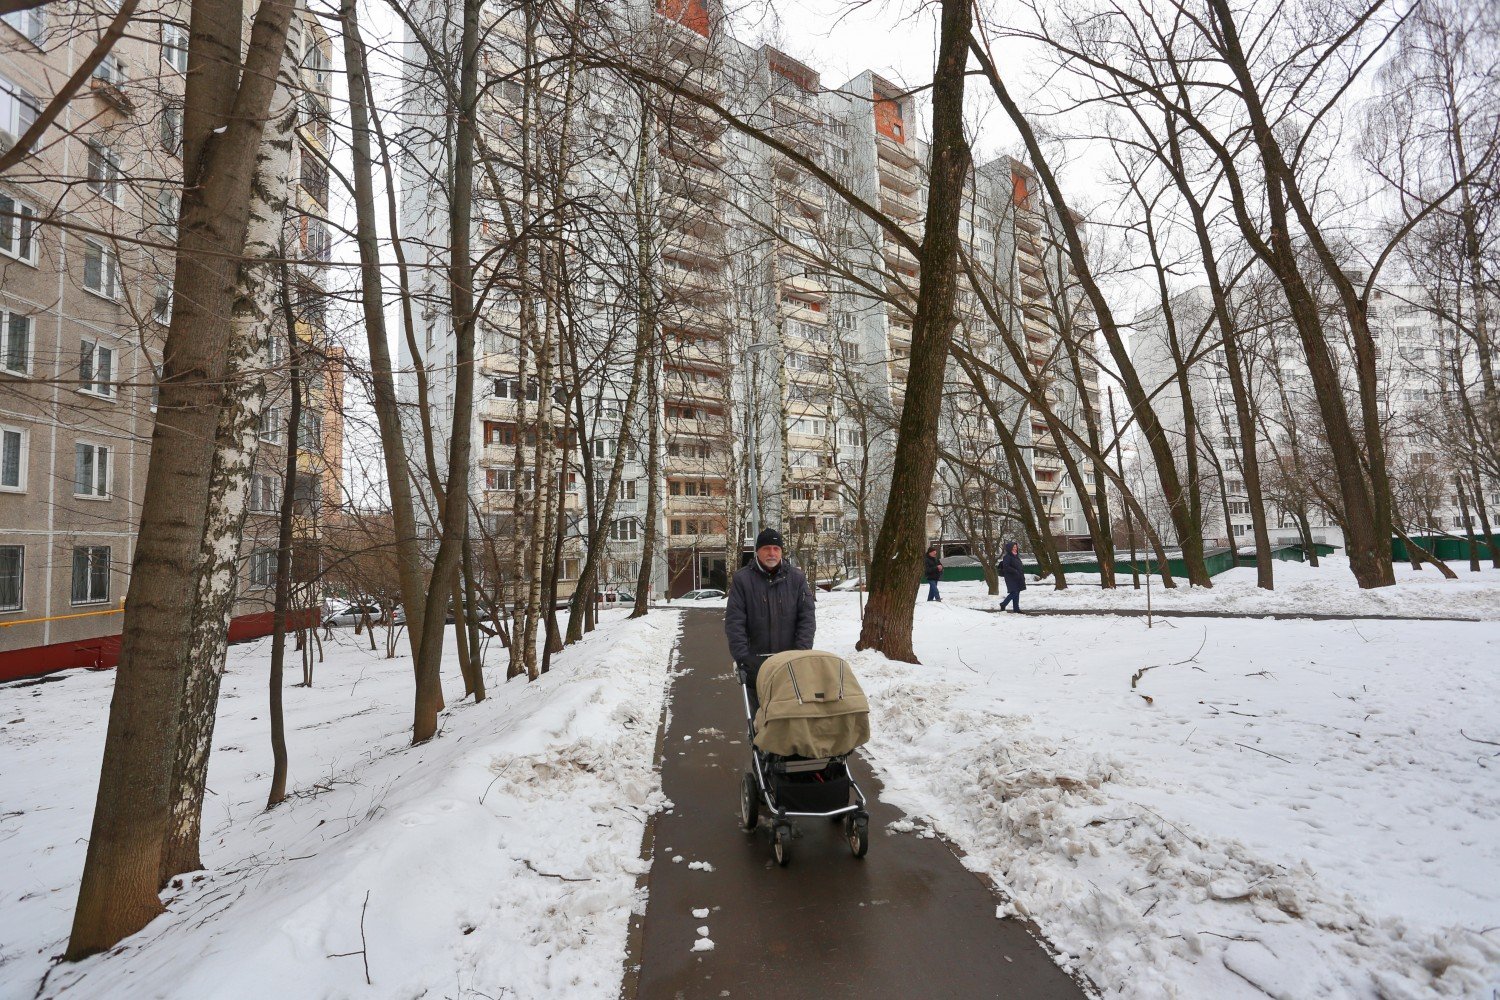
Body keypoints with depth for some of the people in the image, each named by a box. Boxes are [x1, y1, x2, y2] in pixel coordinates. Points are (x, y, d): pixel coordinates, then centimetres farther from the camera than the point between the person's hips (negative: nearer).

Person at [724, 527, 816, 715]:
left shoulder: (797, 577, 3)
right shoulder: (742, 579, -2)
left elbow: (807, 616, 0)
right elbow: (734, 621, -6)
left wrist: (801, 653, -10)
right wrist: (741, 656, -14)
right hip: (755, 662, -1)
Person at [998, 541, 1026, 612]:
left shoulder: (1016, 556, 16)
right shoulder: (1007, 557, -12)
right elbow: (1006, 567, -21)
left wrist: (1022, 573, 12)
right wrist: (1015, 571, -22)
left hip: (1018, 578, 9)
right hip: (1011, 578, -9)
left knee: (1017, 593, 9)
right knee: (1014, 593, -12)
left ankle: (1016, 608, 14)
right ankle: (1003, 604, 4)